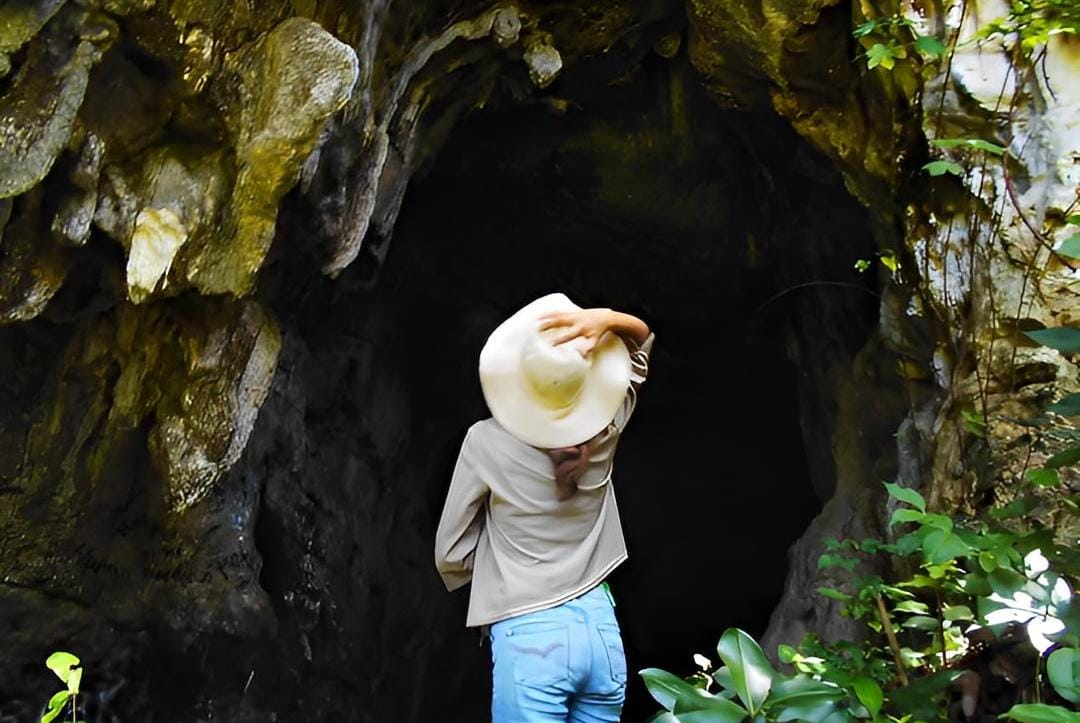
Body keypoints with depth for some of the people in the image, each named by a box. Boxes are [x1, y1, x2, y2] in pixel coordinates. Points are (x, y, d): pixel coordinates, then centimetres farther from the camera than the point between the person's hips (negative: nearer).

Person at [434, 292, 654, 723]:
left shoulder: (487, 442, -10)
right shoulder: (604, 430, -1)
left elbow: (451, 555, -1)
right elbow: (642, 339, 15)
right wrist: (608, 320, -7)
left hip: (529, 637, -4)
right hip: (601, 628, 4)